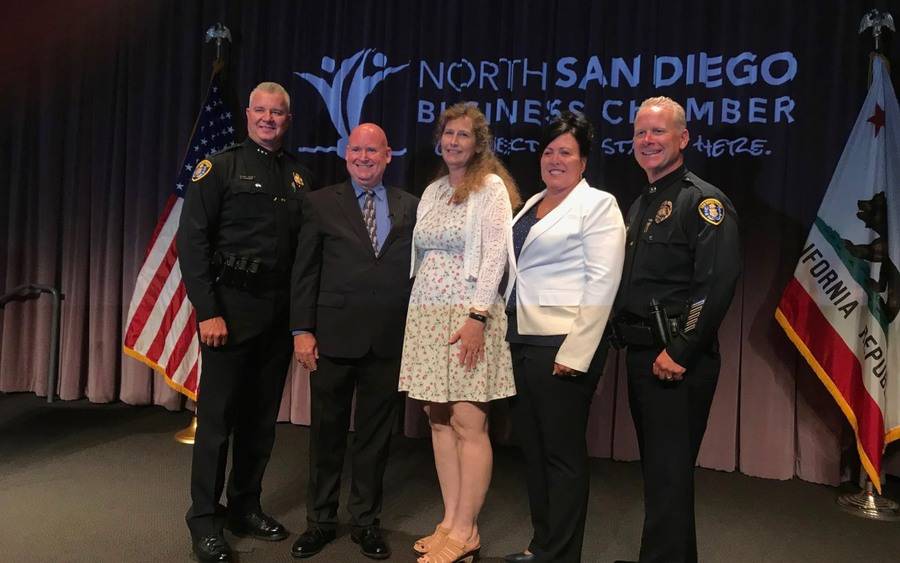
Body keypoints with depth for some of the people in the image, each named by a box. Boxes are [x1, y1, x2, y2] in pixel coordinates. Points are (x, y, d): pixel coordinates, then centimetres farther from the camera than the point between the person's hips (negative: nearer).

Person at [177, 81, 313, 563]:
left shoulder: (298, 176, 12)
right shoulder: (220, 167, -2)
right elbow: (191, 240, -8)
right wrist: (207, 311, -15)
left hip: (279, 312, 5)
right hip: (231, 307, -5)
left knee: (261, 416, 13)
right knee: (217, 415, 2)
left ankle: (245, 507, 28)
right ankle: (204, 521, 16)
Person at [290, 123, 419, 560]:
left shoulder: (411, 207, 8)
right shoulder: (320, 203, 4)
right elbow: (304, 271, 1)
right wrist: (302, 329, -6)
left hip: (390, 340, 1)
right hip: (334, 335, -1)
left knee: (376, 434, 11)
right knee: (327, 431, 11)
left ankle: (366, 521, 27)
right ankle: (321, 520, 28)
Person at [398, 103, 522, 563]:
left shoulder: (490, 186, -3)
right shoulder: (433, 190, 17)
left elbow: (495, 255, -11)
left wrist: (477, 317, -19)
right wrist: (418, 308, 11)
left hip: (468, 314, -7)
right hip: (427, 314, 7)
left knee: (468, 423, -5)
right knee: (439, 420, 8)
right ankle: (449, 521, 18)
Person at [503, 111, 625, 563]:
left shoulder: (598, 205, -6)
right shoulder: (531, 206, 16)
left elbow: (601, 283, -14)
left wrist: (574, 353, -19)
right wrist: (508, 334, 12)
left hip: (563, 346, -8)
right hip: (522, 341, 8)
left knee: (562, 453, 3)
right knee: (531, 446, 15)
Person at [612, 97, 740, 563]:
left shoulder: (703, 201, -10)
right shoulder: (638, 207, 17)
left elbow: (718, 283, -20)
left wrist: (679, 352, -21)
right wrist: (628, 342, 11)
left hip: (677, 362, -9)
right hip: (639, 355, 9)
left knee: (669, 474, -2)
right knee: (657, 468, 18)